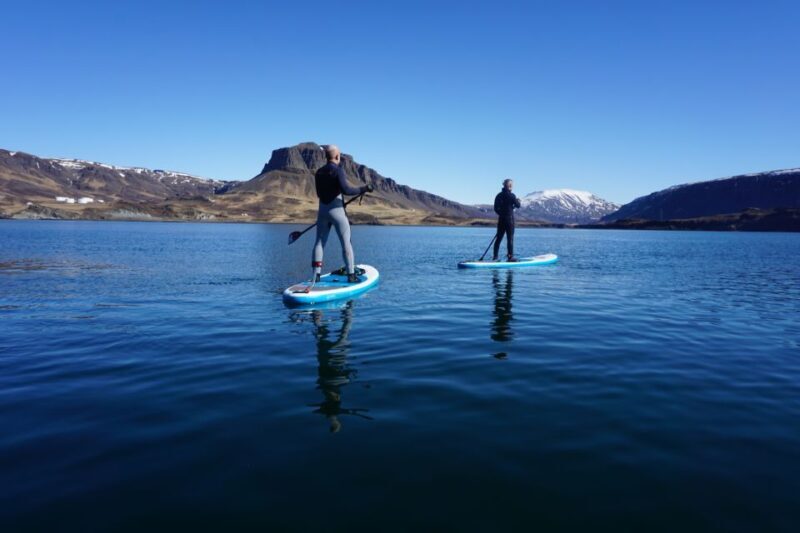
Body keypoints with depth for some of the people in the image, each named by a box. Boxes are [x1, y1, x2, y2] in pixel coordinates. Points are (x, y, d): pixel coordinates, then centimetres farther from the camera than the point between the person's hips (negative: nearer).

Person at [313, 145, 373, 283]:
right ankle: (351, 275, 2)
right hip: (336, 211, -5)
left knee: (319, 242, 10)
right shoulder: (338, 170, -11)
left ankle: (316, 275, 5)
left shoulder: (318, 173, 8)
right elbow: (346, 189, -22)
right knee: (346, 243, 1)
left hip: (322, 211, 6)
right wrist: (364, 189, -12)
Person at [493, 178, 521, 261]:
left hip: (501, 219, 6)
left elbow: (496, 208, 11)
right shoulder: (511, 195, -10)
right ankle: (510, 257, -1)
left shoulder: (498, 196, 8)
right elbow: (518, 205, -5)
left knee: (498, 238, 8)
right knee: (510, 238, -2)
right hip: (509, 219, -6)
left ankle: (495, 257, 9)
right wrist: (518, 201, 14)